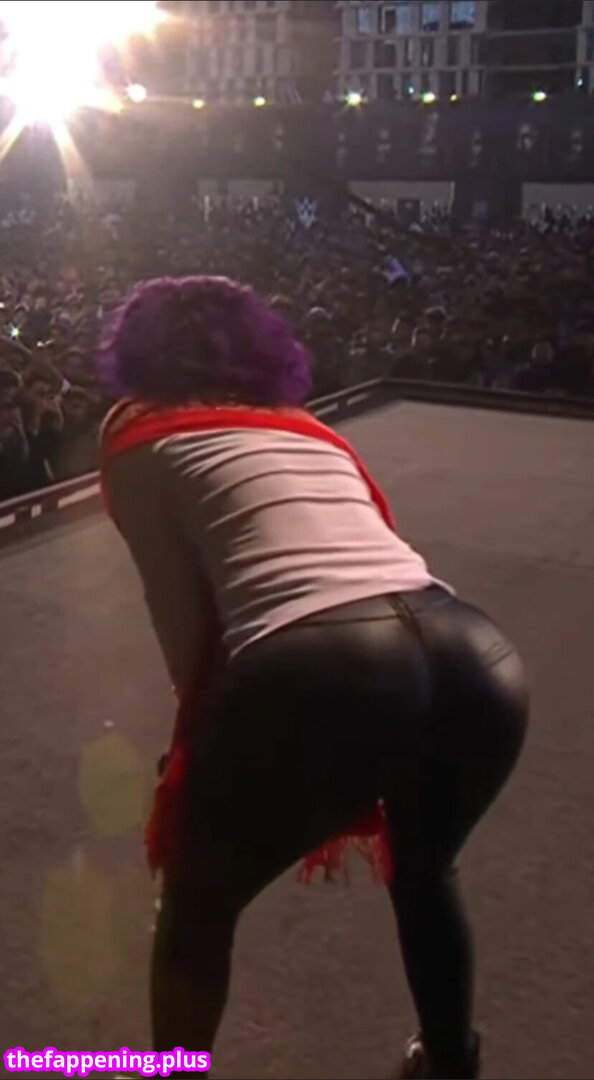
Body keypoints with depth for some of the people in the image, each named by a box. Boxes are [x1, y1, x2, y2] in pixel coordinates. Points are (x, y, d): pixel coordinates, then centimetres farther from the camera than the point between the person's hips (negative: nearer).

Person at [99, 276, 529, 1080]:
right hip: (483, 662, 6)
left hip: (315, 673, -5)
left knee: (197, 907, 26)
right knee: (424, 871, 38)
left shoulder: (137, 433, 20)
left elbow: (183, 619, 14)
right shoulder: (310, 428, 33)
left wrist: (203, 736, 30)